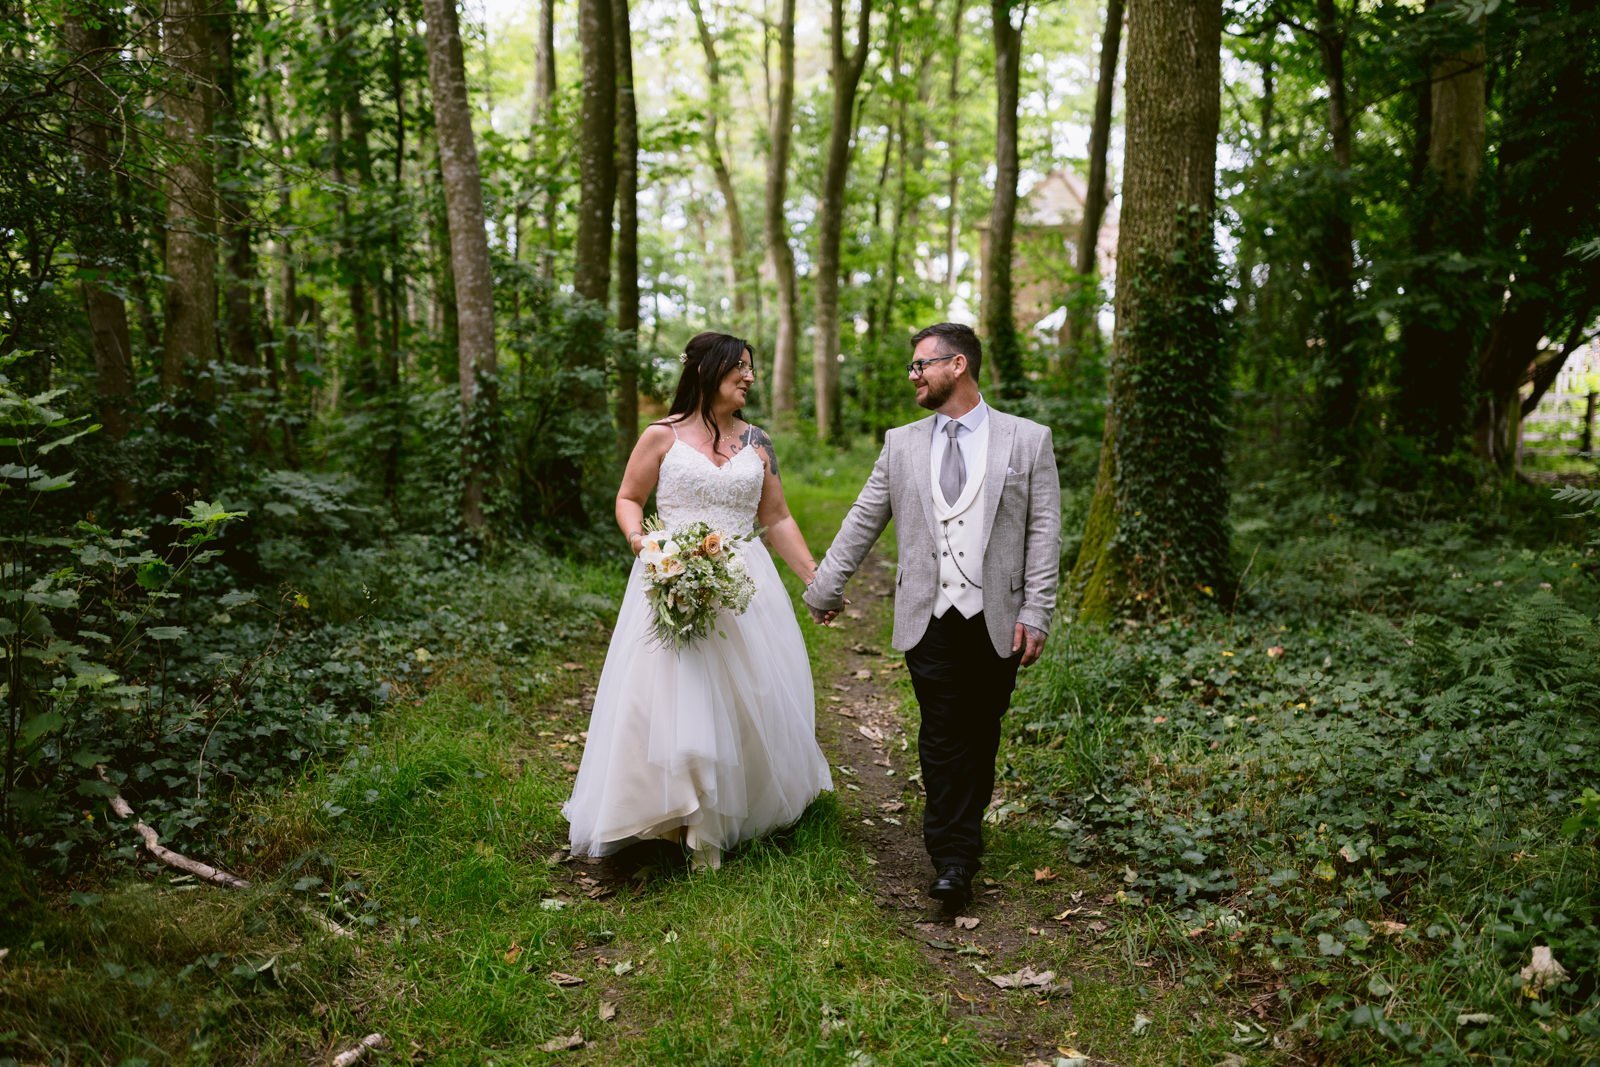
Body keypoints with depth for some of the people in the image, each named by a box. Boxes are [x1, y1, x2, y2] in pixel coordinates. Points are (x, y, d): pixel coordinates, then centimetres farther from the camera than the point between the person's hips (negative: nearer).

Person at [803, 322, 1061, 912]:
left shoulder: (1028, 440, 3)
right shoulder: (902, 443, 10)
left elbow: (1044, 533, 0)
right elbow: (862, 522, 14)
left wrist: (1035, 615, -6)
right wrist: (823, 588, 15)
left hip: (997, 620, -1)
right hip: (930, 619, 1)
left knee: (980, 737, 9)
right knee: (941, 740, -2)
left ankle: (962, 835, 27)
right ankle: (952, 859, 6)